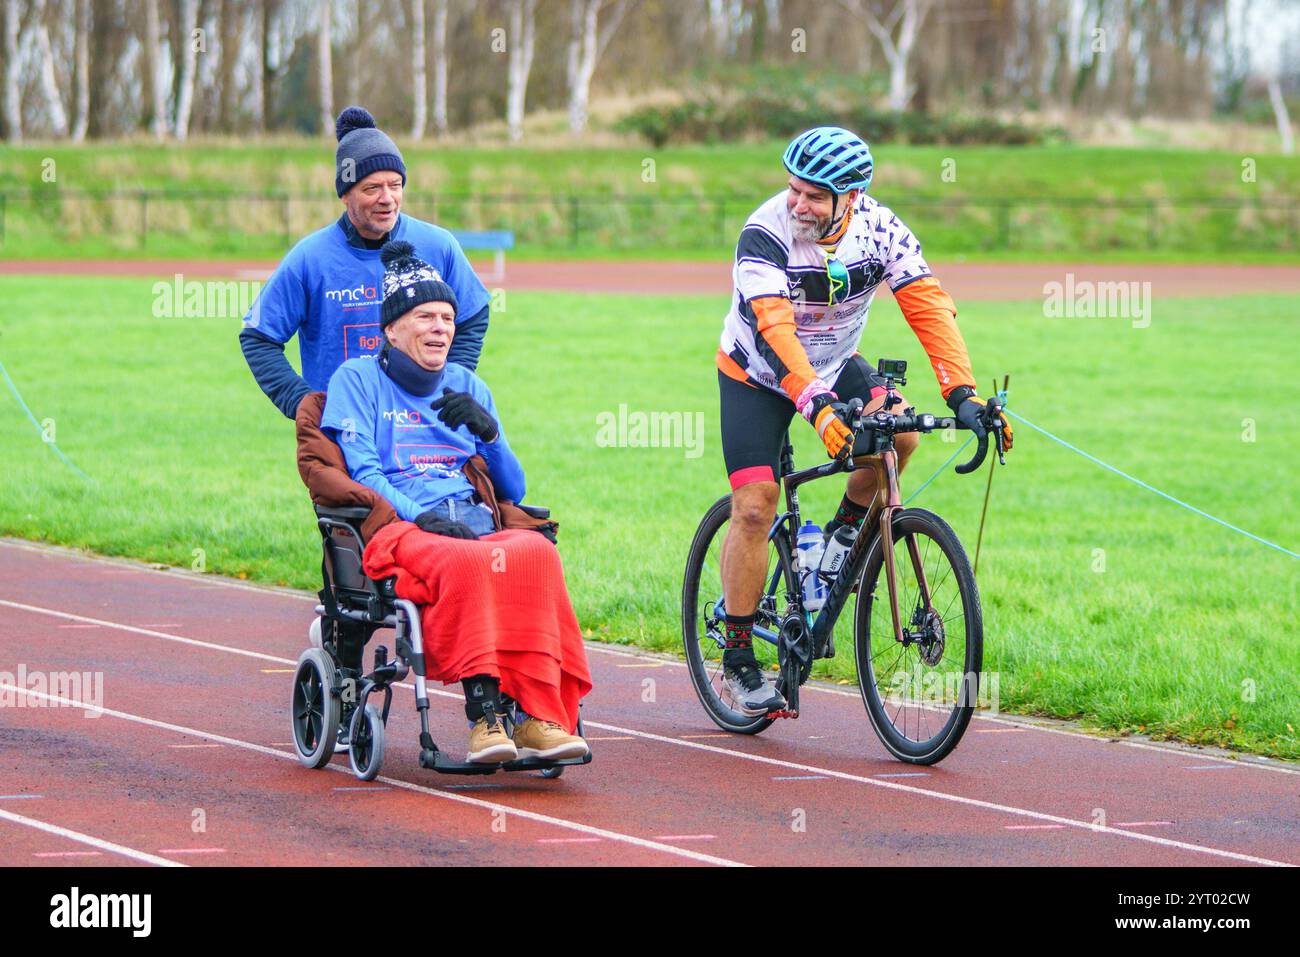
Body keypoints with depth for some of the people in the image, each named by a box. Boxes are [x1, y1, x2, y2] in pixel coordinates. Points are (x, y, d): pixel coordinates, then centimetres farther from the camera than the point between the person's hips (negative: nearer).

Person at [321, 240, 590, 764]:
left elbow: (513, 490, 23)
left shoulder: (467, 386, 27)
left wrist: (488, 432, 3)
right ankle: (483, 714, -44)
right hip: (394, 527, -4)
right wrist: (420, 516, -19)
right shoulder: (357, 379, 14)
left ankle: (538, 717, -41)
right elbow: (362, 472, -1)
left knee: (535, 552, -32)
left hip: (475, 523, 4)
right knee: (464, 563, -39)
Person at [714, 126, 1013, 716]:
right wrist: (818, 408, -53)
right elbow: (775, 330, -40)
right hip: (756, 376, -3)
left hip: (836, 365, 3)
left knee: (899, 434, -25)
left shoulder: (880, 231, -19)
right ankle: (737, 662, -2)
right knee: (754, 506, -14)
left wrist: (962, 394, -37)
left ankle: (846, 531, 5)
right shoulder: (765, 235, -30)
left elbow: (929, 306, -25)